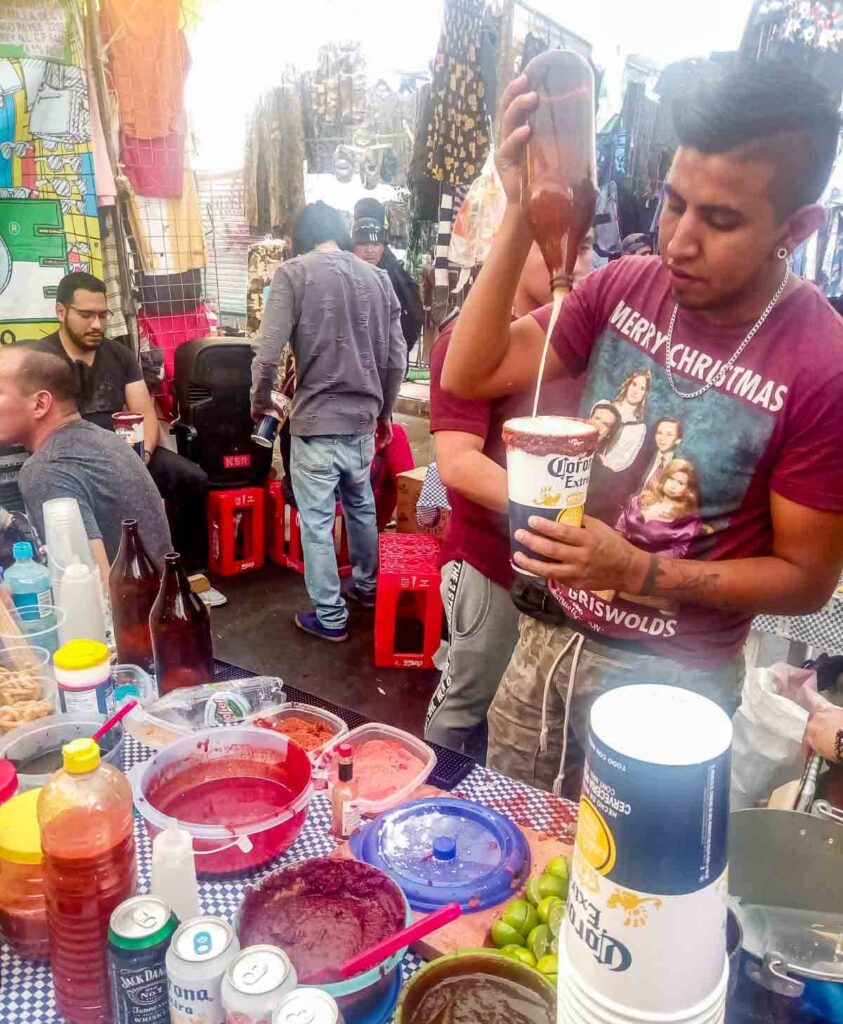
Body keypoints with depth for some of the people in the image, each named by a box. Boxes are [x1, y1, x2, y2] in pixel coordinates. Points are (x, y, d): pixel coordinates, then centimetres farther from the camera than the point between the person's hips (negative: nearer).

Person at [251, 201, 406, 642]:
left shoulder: (293, 273, -7)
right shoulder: (377, 278, 6)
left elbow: (268, 354, -14)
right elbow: (397, 358, 8)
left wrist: (259, 401, 4)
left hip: (315, 421, -5)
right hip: (363, 418, 5)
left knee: (316, 522, 5)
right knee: (362, 507, 23)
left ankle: (330, 617, 14)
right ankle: (367, 585, 40)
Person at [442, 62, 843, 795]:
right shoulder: (624, 286, -7)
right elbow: (469, 377, -12)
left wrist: (638, 571, -26)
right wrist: (521, 217, -22)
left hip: (669, 678, -4)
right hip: (551, 634, 4)